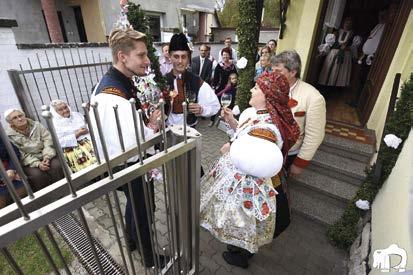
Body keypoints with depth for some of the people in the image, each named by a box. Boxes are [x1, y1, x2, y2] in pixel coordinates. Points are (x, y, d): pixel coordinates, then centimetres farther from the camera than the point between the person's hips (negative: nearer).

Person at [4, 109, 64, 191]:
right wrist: (37, 164, -24)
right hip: (29, 163, -1)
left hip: (46, 156, 1)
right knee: (36, 175, -30)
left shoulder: (36, 125, 5)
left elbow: (48, 140, -3)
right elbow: (22, 155, -9)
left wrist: (47, 156, -19)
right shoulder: (9, 136, -2)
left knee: (57, 166, -27)